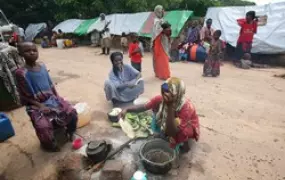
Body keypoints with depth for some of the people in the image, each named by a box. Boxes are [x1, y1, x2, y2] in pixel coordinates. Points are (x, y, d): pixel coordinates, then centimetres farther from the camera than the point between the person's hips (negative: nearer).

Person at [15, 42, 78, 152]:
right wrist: (40, 106, -18)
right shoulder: (21, 73, -15)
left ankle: (70, 132, 22)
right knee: (43, 127, -25)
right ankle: (50, 144, 10)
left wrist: (57, 98, 2)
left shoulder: (42, 67, 1)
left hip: (52, 98, 5)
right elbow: (25, 96, -11)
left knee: (72, 112, -9)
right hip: (36, 105, -5)